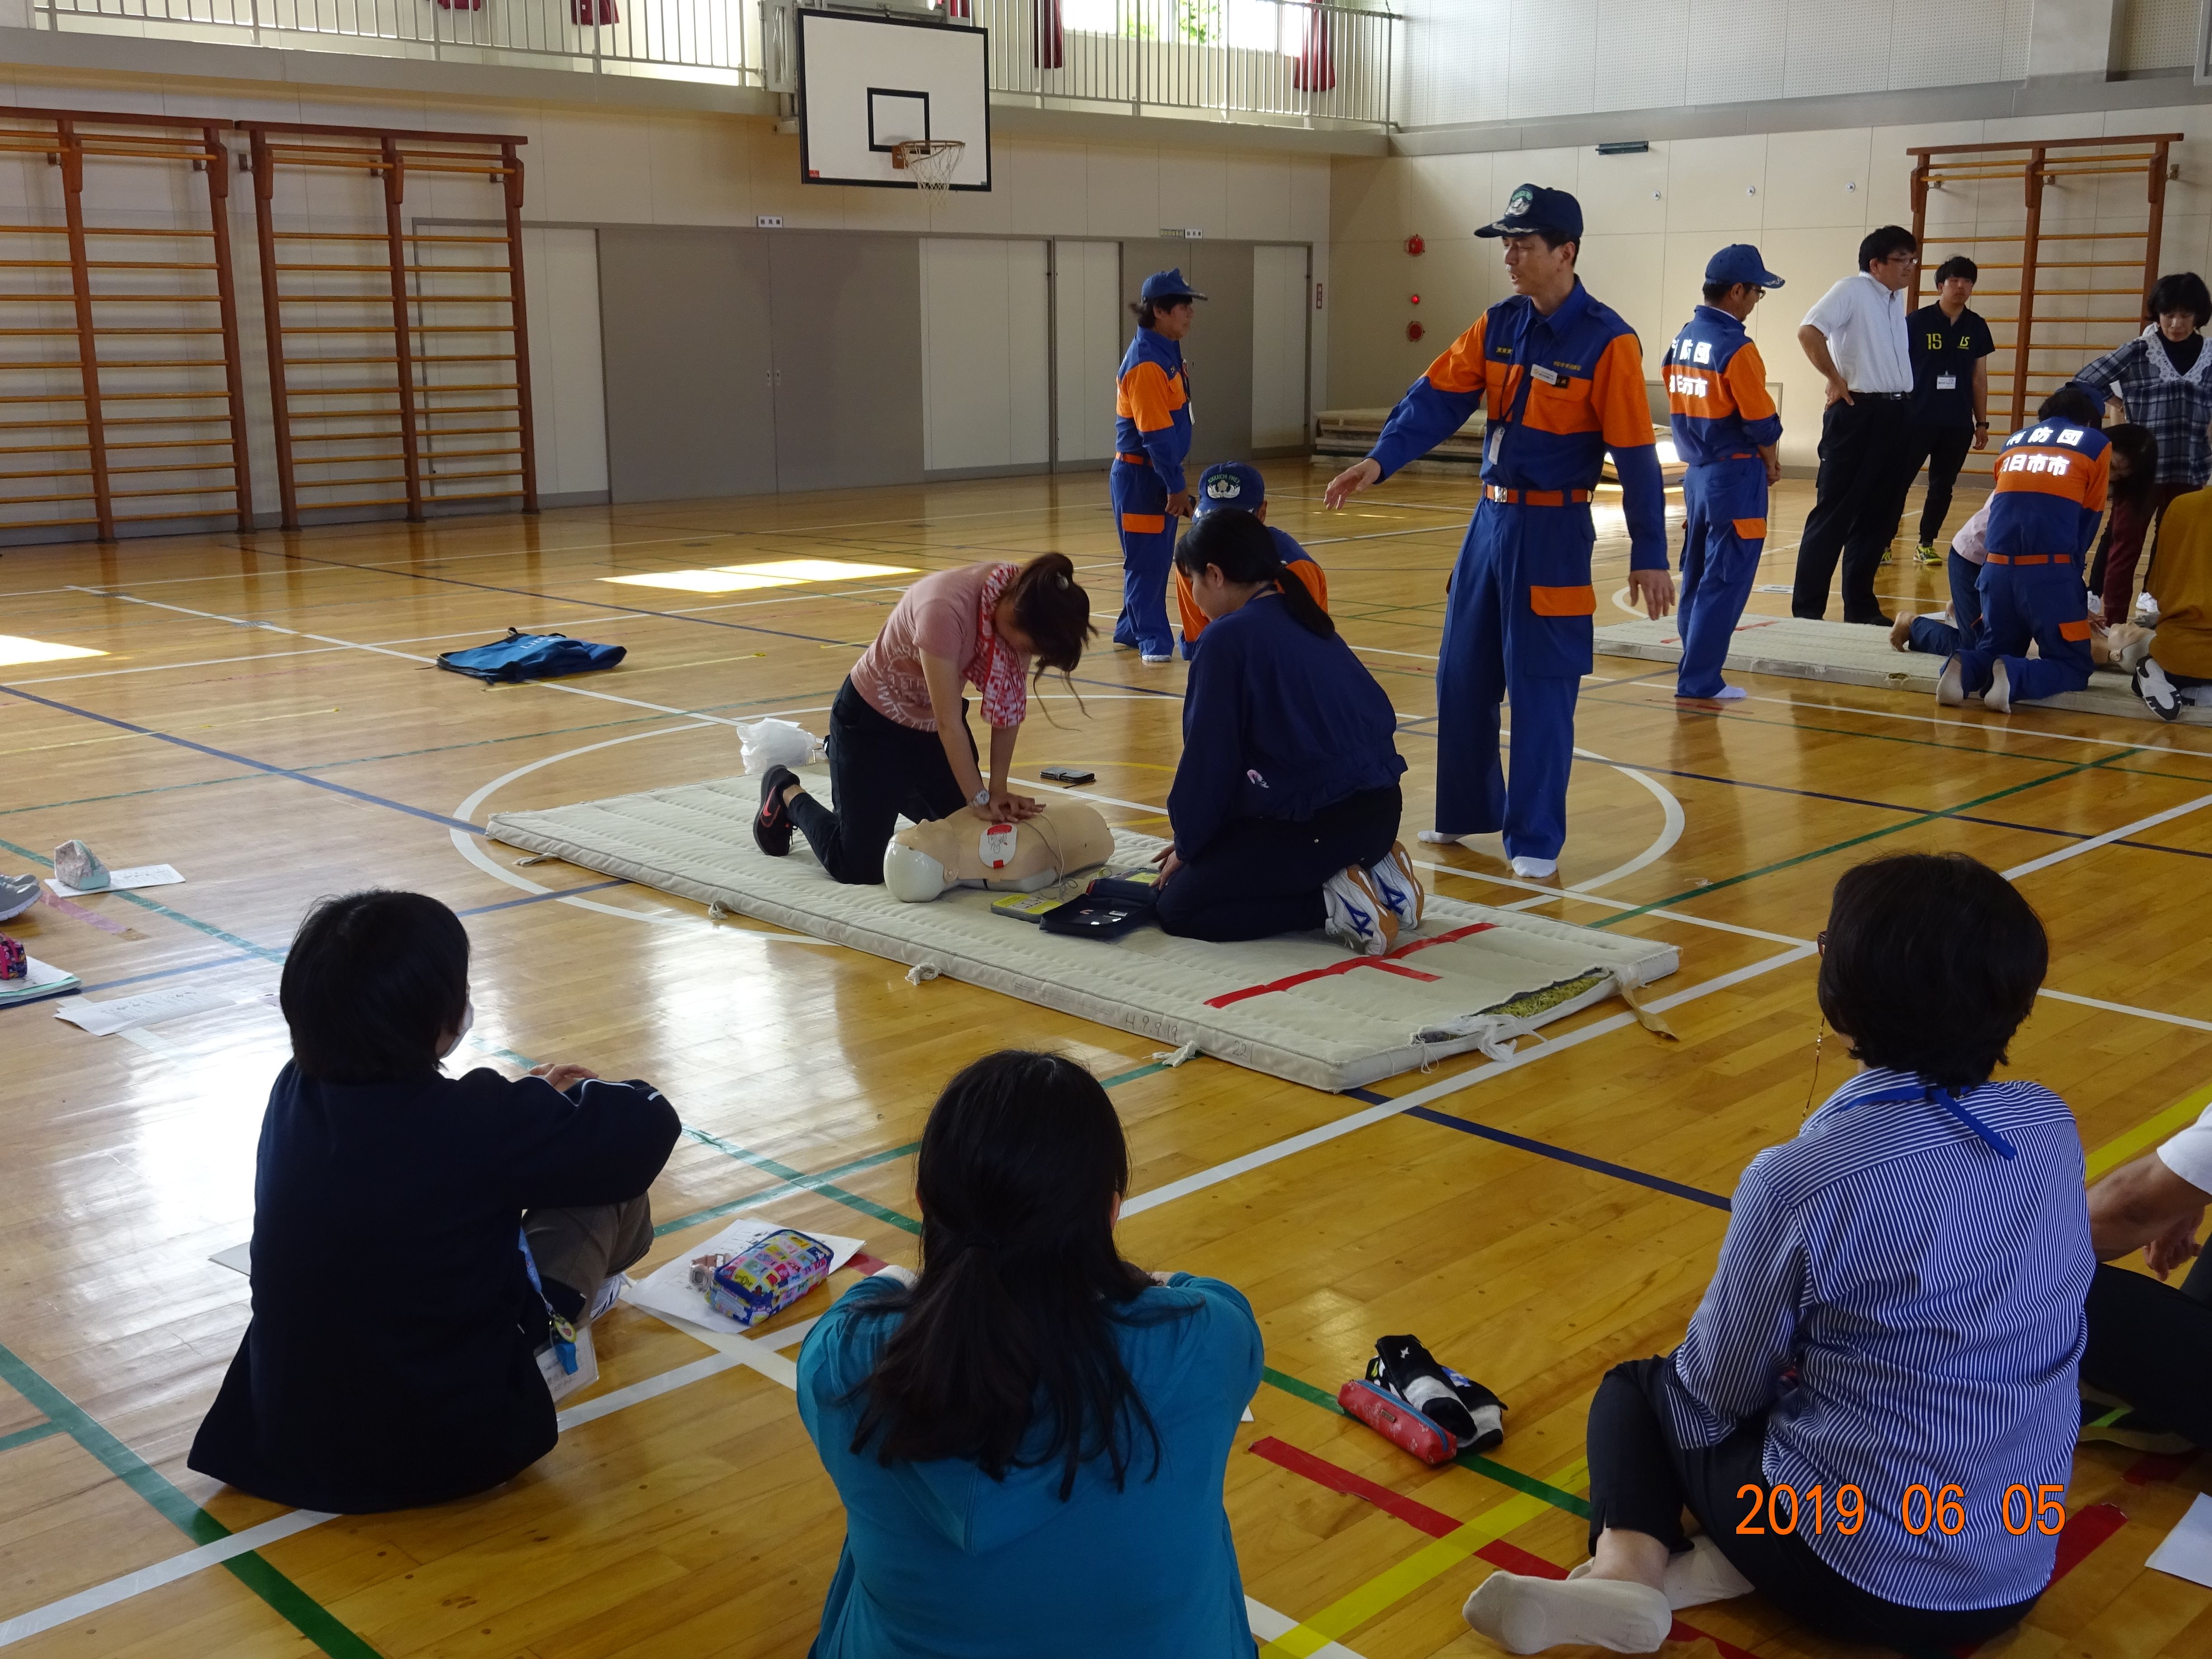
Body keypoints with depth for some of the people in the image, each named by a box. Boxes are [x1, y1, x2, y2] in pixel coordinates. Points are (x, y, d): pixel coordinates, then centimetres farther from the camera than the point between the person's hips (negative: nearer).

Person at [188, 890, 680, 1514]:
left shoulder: (292, 1094, -7)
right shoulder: (474, 1125, -26)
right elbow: (648, 1127, -15)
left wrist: (529, 1102, 18)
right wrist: (578, 1095, 6)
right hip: (444, 1449, -6)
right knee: (611, 1182, 5)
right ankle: (579, 1292, 38)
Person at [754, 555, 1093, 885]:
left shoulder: (1023, 600, -19)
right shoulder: (946, 608, -39)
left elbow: (1009, 706, -11)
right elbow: (949, 723, -33)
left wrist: (998, 789, -14)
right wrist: (980, 800, -27)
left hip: (932, 722, 7)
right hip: (873, 719, -7)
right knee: (858, 868, -4)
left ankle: (900, 794, 36)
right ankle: (788, 794, 22)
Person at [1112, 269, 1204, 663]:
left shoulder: (1167, 351, 9)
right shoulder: (1145, 365, -21)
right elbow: (1156, 434, -22)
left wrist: (1175, 482, 17)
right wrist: (1175, 486, -19)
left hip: (1159, 474, 9)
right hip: (1141, 478, -9)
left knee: (1156, 558, 15)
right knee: (1147, 560, -3)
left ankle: (1131, 630, 26)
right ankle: (1153, 639, 2)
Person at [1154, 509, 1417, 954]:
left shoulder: (1229, 637, -12)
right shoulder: (1305, 621, 13)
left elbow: (1209, 755, -10)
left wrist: (1187, 844, 7)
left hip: (1321, 823, -9)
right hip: (1378, 807, 9)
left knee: (1178, 908, 5)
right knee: (1223, 854, 29)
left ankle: (1334, 903, -7)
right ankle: (1373, 875, 12)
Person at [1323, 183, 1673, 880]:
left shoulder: (1607, 341, -12)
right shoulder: (1497, 325, 5)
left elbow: (1636, 455, -11)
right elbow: (1437, 398, -2)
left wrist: (1649, 555, -11)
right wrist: (1381, 460, -18)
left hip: (1553, 532, -6)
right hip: (1489, 518, 7)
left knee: (1541, 690, -2)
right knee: (1462, 677, 14)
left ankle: (1535, 840, 9)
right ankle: (1466, 811, 31)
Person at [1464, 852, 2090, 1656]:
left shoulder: (1798, 1182, -21)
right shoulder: (2053, 1127, -5)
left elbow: (1722, 1385, -7)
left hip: (1852, 1573, -5)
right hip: (2017, 1574, 5)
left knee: (1639, 1386, 22)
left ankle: (1628, 1563, -7)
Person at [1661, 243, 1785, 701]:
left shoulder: (1682, 340, 6)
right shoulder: (1736, 347, -17)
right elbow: (1762, 422, -14)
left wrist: (1700, 454, 10)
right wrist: (1771, 464, 4)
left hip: (1696, 472, 8)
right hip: (1735, 477, -8)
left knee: (1697, 575, 15)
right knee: (1725, 581, -3)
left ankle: (1694, 669, 21)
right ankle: (1699, 680, -1)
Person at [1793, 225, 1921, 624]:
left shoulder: (1897, 299, 15)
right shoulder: (1851, 290, -9)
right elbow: (1808, 332, -23)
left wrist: (1902, 404, 18)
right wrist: (1835, 380, -17)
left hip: (1897, 415, 8)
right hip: (1858, 413, -8)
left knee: (1879, 517, 11)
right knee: (1835, 515, -5)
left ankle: (1860, 605, 19)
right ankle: (1807, 608, 0)